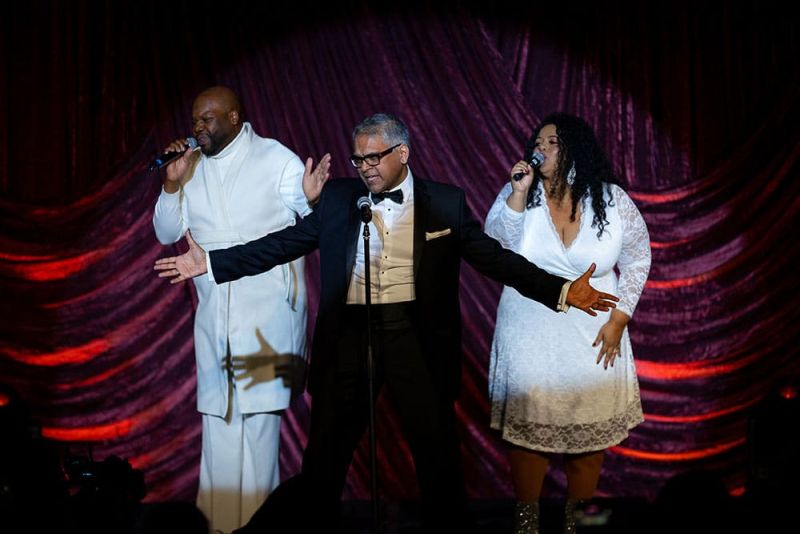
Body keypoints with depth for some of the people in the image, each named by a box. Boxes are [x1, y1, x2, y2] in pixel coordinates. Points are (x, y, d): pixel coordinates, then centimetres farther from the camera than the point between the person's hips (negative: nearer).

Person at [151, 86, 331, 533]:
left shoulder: (277, 160, -3)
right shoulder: (193, 167, 10)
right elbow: (168, 234, 11)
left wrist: (311, 200, -28)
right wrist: (171, 185, -4)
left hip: (267, 309, -5)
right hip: (214, 311, 5)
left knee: (258, 408, -7)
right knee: (217, 410, 6)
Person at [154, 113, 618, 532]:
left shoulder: (445, 203, 2)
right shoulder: (338, 198, 7)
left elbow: (494, 257, 0)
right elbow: (284, 243, 7)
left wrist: (561, 291, -10)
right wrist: (211, 262, 2)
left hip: (415, 337, -1)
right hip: (349, 334, 2)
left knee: (438, 451, 3)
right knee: (326, 452, 7)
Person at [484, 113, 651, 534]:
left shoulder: (612, 201, -3)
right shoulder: (518, 195, -3)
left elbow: (637, 261, 4)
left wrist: (618, 319, -3)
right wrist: (517, 195, -22)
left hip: (592, 339, 0)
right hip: (529, 337, 0)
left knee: (590, 433, 5)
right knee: (526, 428, 3)